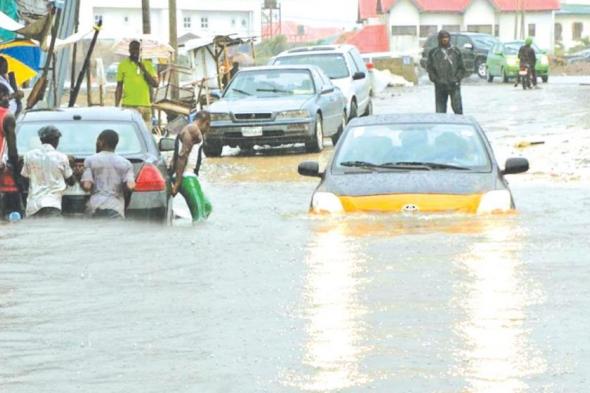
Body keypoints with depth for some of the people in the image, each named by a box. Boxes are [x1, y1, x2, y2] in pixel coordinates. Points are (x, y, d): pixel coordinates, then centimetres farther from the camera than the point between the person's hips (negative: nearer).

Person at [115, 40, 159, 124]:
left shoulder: (147, 64, 9)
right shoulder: (123, 65, 5)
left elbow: (155, 84, 4)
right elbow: (119, 87, 8)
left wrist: (144, 70, -7)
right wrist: (116, 107, 3)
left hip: (145, 105, 2)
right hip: (128, 105, -2)